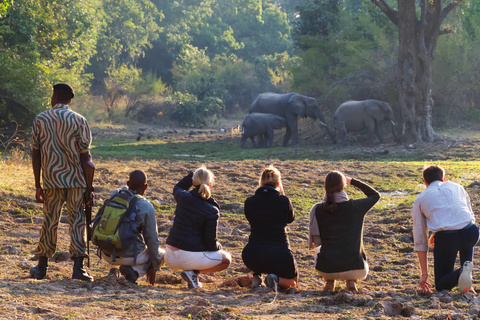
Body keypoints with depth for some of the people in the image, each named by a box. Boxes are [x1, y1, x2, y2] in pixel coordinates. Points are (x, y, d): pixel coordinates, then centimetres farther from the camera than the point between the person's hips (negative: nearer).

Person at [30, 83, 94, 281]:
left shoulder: (40, 120, 1)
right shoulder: (78, 120, -2)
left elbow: (36, 155, 2)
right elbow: (85, 156, -5)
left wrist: (37, 186, 7)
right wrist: (88, 186, 0)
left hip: (51, 179, 1)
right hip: (75, 179, -1)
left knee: (49, 221, 11)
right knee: (77, 220, 3)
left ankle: (42, 267, 19)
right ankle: (78, 268, -5)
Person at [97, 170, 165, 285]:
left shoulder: (115, 195, 0)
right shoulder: (147, 207, -13)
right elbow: (152, 238, -8)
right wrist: (154, 267, 3)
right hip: (129, 256, -7)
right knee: (162, 254, 19)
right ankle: (133, 271, -7)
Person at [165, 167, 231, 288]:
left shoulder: (183, 198, -1)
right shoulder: (212, 211, -13)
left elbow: (177, 188, 28)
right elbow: (211, 243, -8)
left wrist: (193, 174, 24)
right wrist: (218, 246, 14)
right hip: (192, 257, -6)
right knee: (226, 259, 17)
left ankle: (191, 273, 10)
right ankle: (193, 272, -3)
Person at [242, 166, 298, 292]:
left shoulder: (250, 201, 0)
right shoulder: (283, 201, -4)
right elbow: (291, 219, 16)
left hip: (253, 257, 2)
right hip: (280, 256, -2)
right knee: (293, 282, 25)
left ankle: (256, 276, 16)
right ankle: (276, 279, -9)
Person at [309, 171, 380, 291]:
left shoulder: (317, 210, -4)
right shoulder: (354, 207, -6)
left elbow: (316, 241, 5)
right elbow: (375, 195, 14)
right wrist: (353, 181, 16)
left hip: (327, 268, 1)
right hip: (354, 268, -1)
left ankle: (329, 282, 17)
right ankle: (351, 281, 10)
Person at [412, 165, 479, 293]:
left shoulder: (420, 199, 21)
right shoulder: (457, 187, 27)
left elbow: (419, 239, 18)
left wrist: (424, 273, 20)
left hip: (446, 239, -3)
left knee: (441, 285, 15)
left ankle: (461, 273, -17)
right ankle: (467, 265, 15)